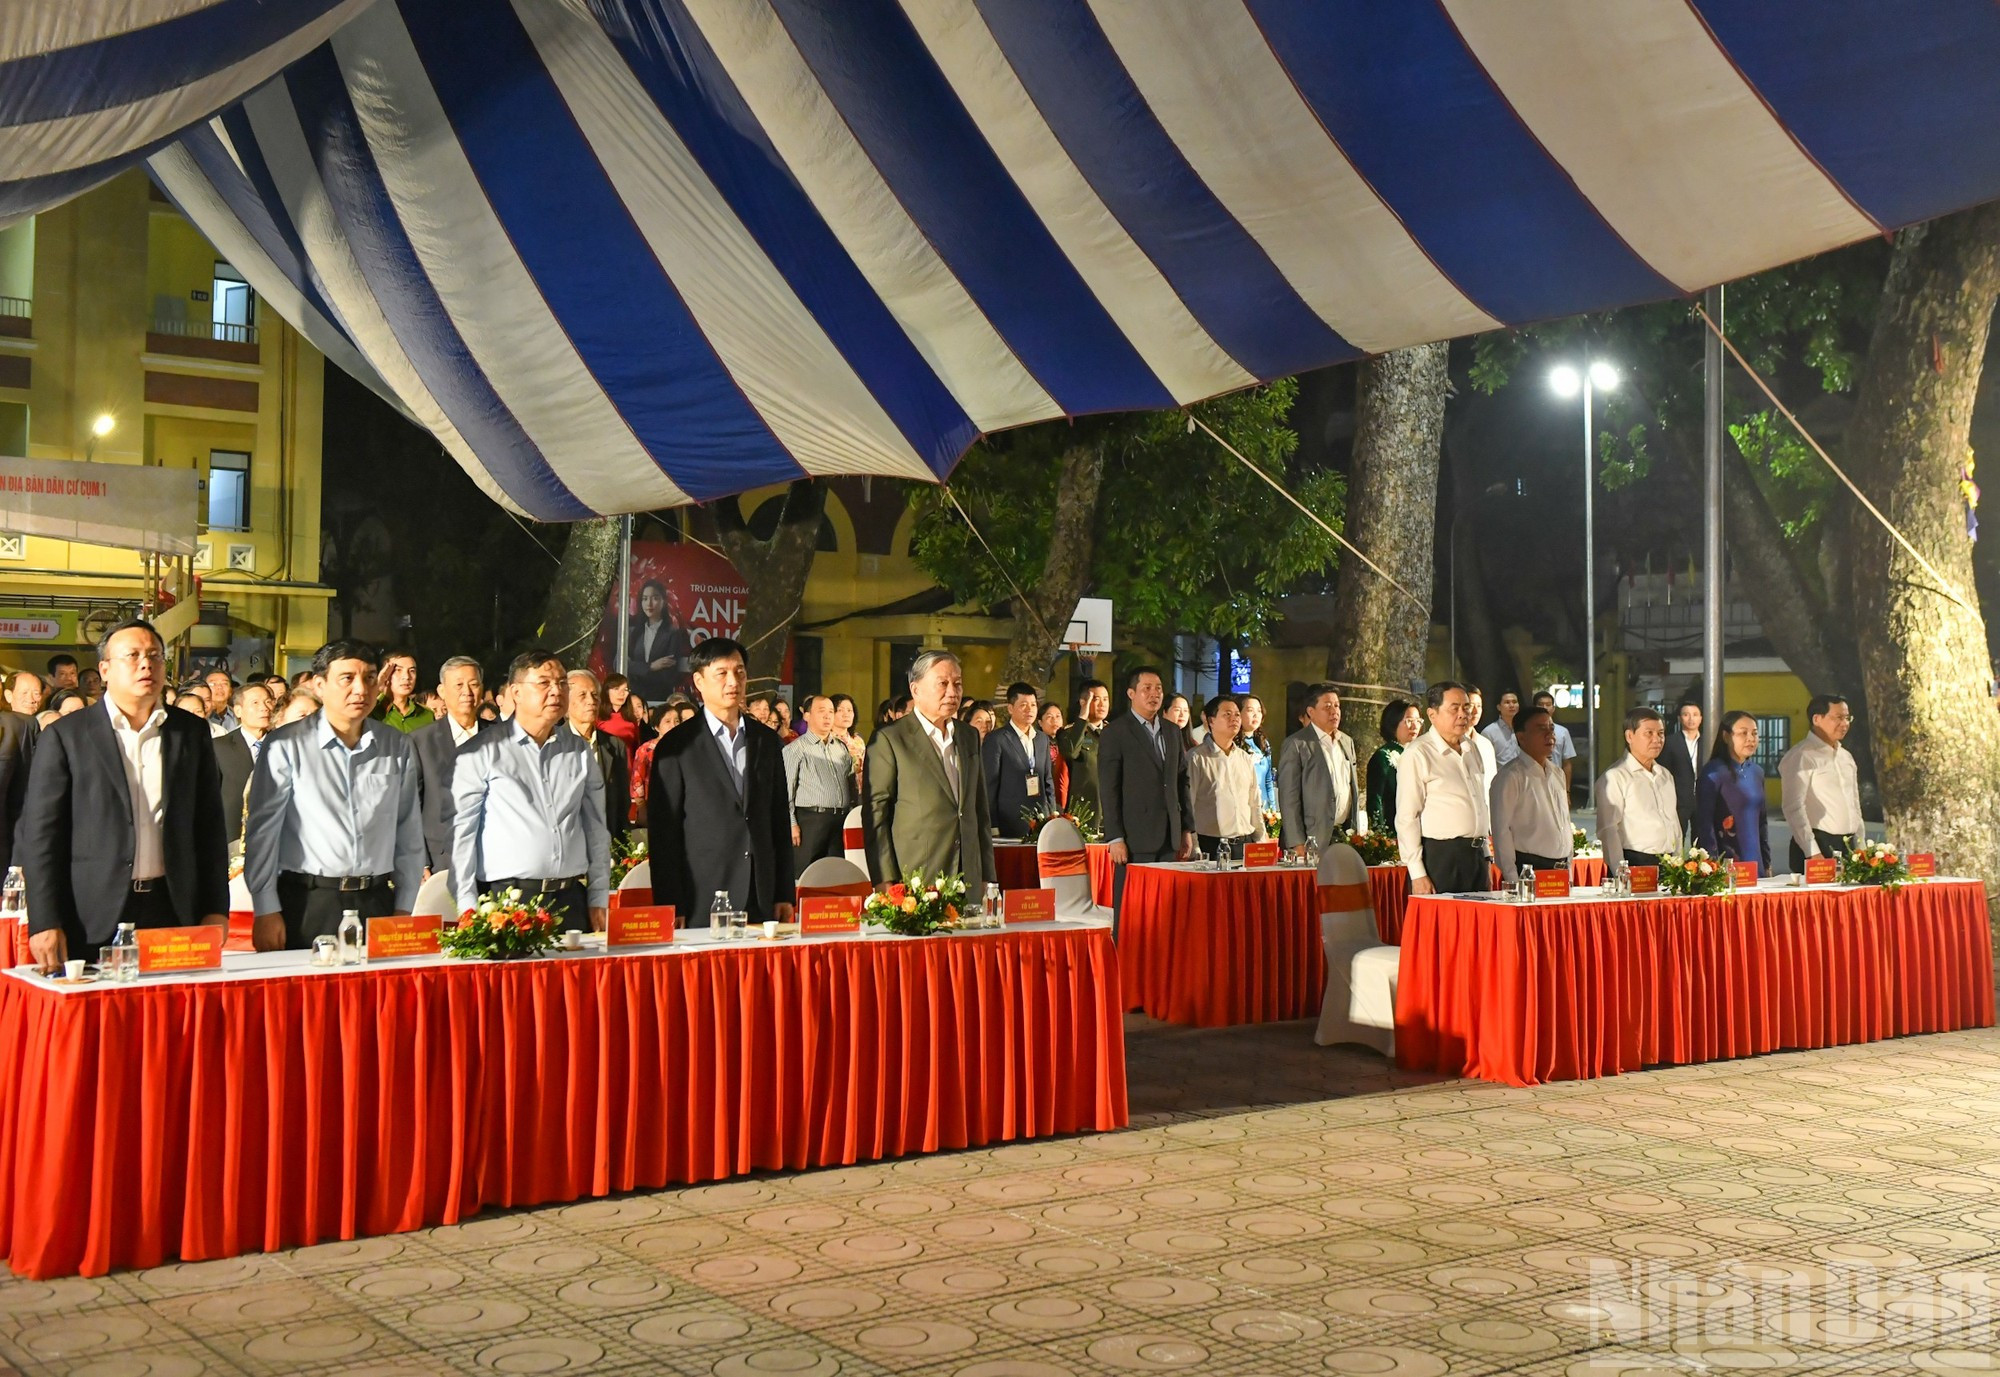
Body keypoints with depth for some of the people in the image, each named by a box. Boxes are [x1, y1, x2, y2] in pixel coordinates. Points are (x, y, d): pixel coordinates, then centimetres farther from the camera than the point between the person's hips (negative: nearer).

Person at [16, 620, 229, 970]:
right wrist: (44, 923, -8)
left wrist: (215, 909, 6)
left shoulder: (192, 733, 10)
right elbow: (40, 833, -1)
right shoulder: (65, 736, 2)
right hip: (92, 922, -2)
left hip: (174, 912, 2)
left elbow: (210, 829, 11)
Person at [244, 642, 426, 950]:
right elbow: (261, 831, -3)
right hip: (306, 905, -3)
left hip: (376, 903, 3)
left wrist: (404, 907, 8)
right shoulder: (285, 746, -5)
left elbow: (409, 833, 10)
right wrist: (266, 912, -5)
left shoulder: (399, 748, 7)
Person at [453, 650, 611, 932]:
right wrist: (468, 908, -8)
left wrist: (598, 900, 9)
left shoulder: (579, 752, 12)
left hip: (571, 901, 4)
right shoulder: (481, 752, -2)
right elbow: (461, 832, -3)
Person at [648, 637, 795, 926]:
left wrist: (785, 893, 10)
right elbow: (662, 831, -3)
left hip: (762, 900, 4)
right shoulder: (676, 746, -1)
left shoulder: (767, 740, 12)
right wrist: (671, 907, -7)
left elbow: (780, 818, 14)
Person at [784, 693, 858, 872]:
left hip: (841, 821, 6)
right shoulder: (795, 749, -2)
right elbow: (786, 790, -7)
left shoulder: (842, 748, 17)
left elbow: (852, 784, 21)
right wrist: (791, 824, -13)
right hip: (810, 819, -6)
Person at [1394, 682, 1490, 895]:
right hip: (1439, 859, -7)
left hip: (1476, 856, 7)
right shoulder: (1417, 754, -7)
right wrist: (1417, 874, -15)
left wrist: (1485, 863, 18)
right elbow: (1407, 818, -11)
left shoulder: (1472, 750, 15)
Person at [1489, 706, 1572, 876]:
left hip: (1561, 870, 7)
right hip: (1528, 870, -7)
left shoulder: (1557, 773, 15)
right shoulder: (1510, 777, -9)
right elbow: (1501, 830, -12)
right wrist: (1512, 880, -15)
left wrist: (1568, 872, 15)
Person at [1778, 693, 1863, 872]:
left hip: (1847, 846, 7)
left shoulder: (1846, 757, 17)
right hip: (1818, 845, -7)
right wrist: (1813, 852, -19)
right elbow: (1794, 808, -15)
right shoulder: (1801, 757, -8)